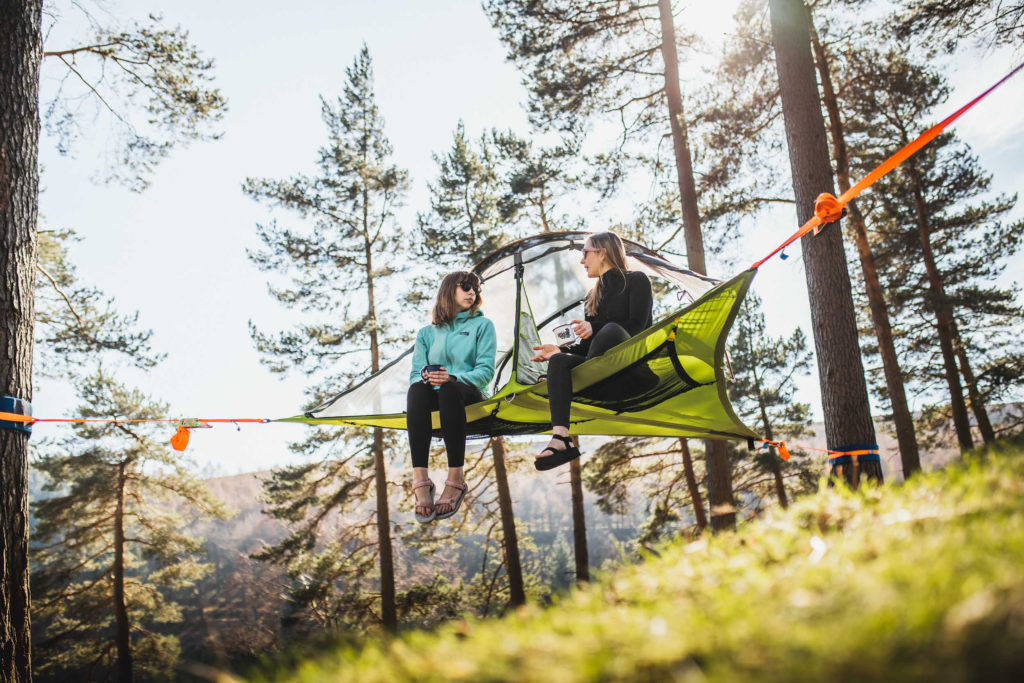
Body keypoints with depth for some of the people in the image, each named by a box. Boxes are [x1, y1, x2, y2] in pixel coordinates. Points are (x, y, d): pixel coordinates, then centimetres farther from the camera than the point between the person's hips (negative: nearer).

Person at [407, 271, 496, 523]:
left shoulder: (482, 325, 16)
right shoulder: (427, 333, 22)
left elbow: (485, 370, 2)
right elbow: (416, 373, 13)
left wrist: (454, 377, -17)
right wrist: (425, 376, -13)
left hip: (468, 393, -2)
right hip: (434, 396, 2)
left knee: (449, 389, -38)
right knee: (417, 389, -35)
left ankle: (456, 479, -45)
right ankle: (420, 479, -46)